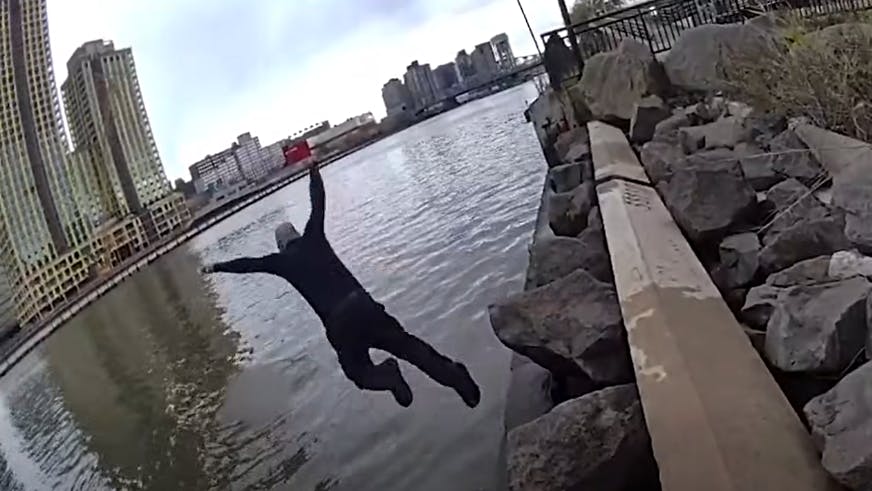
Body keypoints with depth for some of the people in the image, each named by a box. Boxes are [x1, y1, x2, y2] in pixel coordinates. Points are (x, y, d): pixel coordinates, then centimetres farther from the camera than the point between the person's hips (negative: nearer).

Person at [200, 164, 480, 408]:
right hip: (363, 305, 3)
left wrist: (216, 267, 37)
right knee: (410, 347, 6)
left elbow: (248, 264, 22)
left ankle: (387, 376, -22)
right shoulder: (313, 239, 16)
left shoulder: (281, 261, 11)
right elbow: (318, 203, 24)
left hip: (338, 322, -3)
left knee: (359, 372, 13)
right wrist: (313, 169, 37)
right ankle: (454, 376, -14)